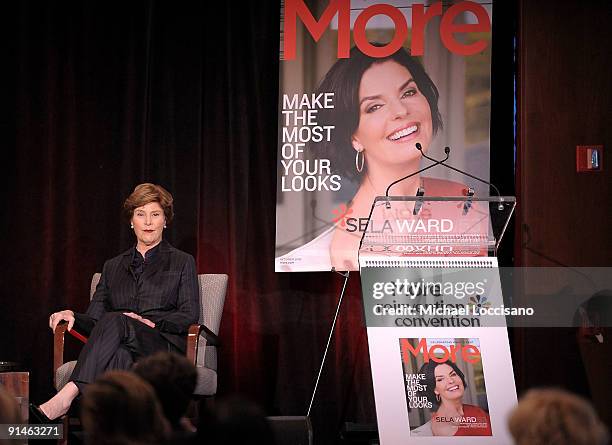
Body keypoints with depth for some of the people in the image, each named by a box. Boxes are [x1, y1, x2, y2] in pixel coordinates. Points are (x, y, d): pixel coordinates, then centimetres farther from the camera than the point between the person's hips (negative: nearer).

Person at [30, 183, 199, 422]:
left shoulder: (182, 263, 16)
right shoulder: (114, 267, 26)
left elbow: (190, 315, 4)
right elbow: (94, 320, 17)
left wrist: (152, 322, -13)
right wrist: (73, 316, -7)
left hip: (165, 350, -2)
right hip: (125, 352, 2)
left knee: (114, 321, -35)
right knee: (120, 355, -39)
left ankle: (66, 396, -50)